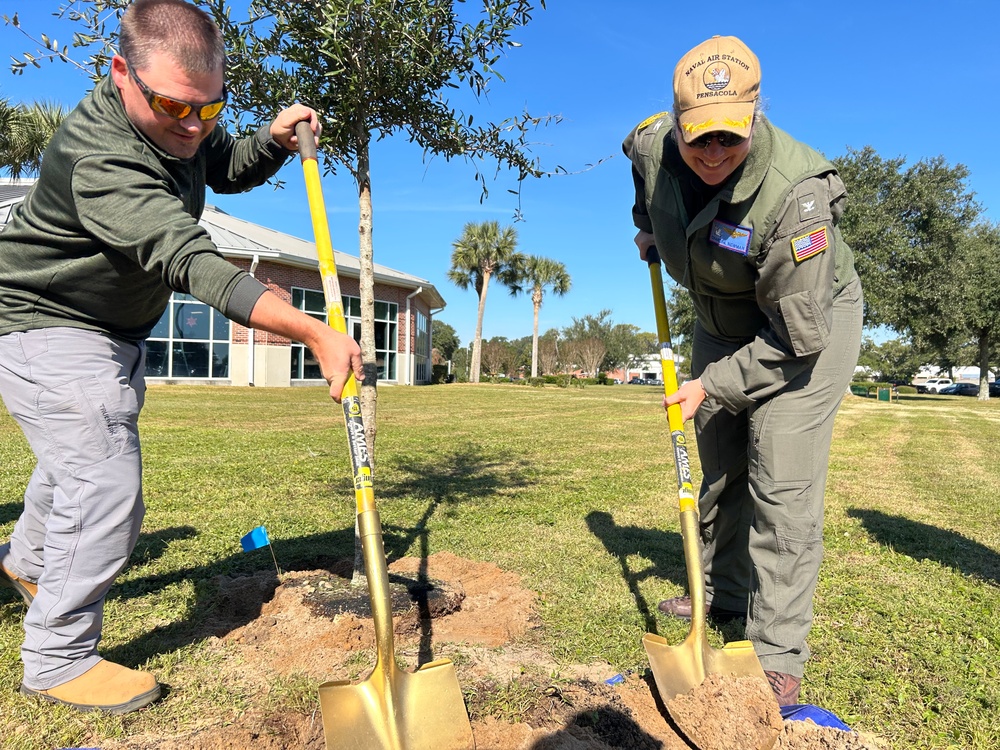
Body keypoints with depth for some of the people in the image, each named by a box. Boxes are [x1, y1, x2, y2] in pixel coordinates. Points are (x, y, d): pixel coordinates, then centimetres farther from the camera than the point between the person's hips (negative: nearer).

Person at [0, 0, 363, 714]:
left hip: (118, 331, 9)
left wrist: (274, 139, -10)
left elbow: (230, 169, 13)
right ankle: (58, 657, 5)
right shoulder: (99, 155, -35)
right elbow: (194, 262, -45)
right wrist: (315, 333, -53)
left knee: (84, 454, 26)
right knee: (105, 487, -15)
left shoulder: (183, 124, -6)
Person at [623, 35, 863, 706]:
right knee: (717, 469, 15)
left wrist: (710, 387, -24)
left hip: (807, 326, -6)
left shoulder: (792, 195, -36)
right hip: (723, 323, 7)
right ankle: (724, 593, 35)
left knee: (781, 485, -12)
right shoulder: (653, 146, -17)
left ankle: (778, 657, 1)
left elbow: (797, 336, -30)